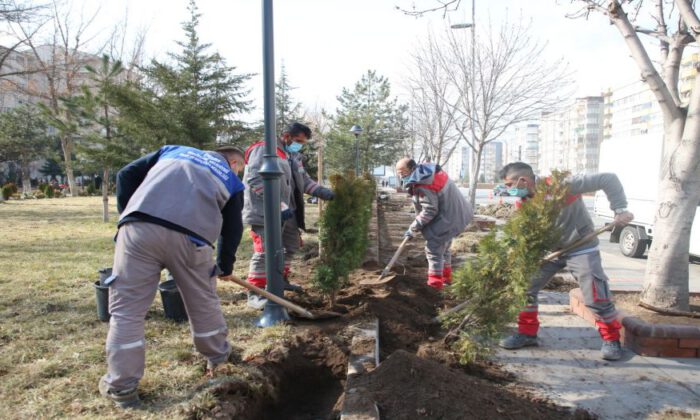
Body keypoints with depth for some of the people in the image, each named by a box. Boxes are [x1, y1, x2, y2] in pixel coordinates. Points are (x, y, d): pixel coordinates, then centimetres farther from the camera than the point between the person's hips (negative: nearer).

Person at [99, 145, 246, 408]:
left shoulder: (173, 150, 32)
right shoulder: (232, 181, 26)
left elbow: (126, 175, 23)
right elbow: (233, 229, 24)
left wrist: (127, 214, 28)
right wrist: (225, 265, 37)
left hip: (139, 227, 1)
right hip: (190, 236, -1)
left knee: (127, 308, 10)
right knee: (204, 303, 20)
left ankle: (121, 387, 17)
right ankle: (219, 360, 40)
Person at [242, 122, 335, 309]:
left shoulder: (293, 156, 18)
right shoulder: (263, 150, -12)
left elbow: (304, 180, 18)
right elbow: (255, 181, -22)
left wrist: (322, 191, 0)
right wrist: (278, 205, -27)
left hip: (286, 212, 10)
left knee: (291, 246, 21)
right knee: (265, 252, -11)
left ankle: (281, 280, 40)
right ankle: (255, 294, -3)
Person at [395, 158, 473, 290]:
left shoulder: (422, 186, -28)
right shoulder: (428, 172, 3)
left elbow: (429, 211, -25)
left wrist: (413, 229, -20)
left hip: (446, 218, -11)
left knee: (434, 248, -6)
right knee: (443, 247, 23)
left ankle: (435, 283, -1)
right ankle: (446, 277, 37)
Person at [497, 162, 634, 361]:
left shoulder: (563, 185, -26)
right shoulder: (523, 204, -7)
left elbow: (608, 179, -23)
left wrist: (620, 209, -28)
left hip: (581, 250, -5)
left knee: (596, 297, -6)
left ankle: (611, 339, 18)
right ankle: (527, 333, 17)